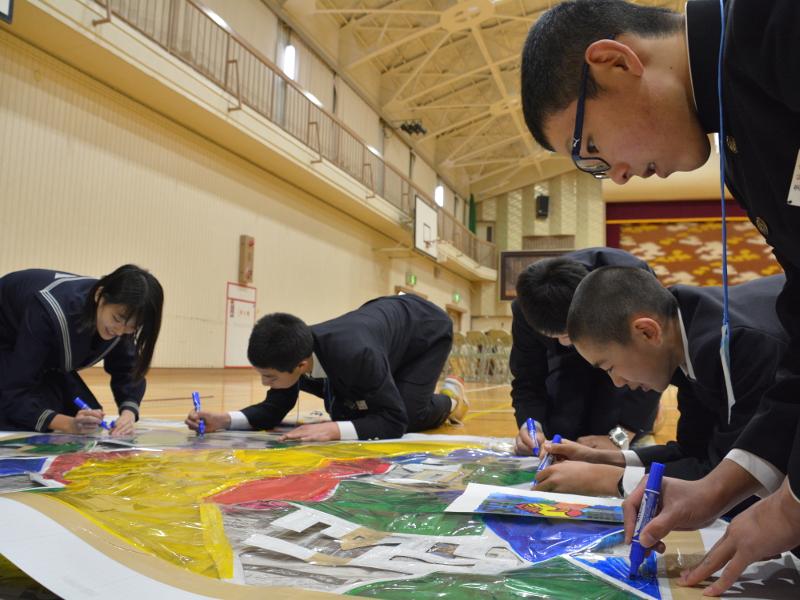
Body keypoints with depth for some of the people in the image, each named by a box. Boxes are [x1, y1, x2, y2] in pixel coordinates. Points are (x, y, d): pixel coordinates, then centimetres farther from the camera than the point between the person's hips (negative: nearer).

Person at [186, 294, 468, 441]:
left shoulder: (356, 355, -46)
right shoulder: (293, 351, -25)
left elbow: (395, 421, -37)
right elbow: (273, 410, -10)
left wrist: (335, 430, -50)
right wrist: (224, 420, -28)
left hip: (427, 328, -6)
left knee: (408, 416, -22)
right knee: (345, 412, 2)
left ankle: (449, 400, 11)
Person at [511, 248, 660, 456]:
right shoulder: (527, 310, -30)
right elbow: (528, 380, -20)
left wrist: (621, 437, -39)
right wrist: (532, 425, -41)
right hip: (571, 360, 3)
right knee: (557, 432, -14)